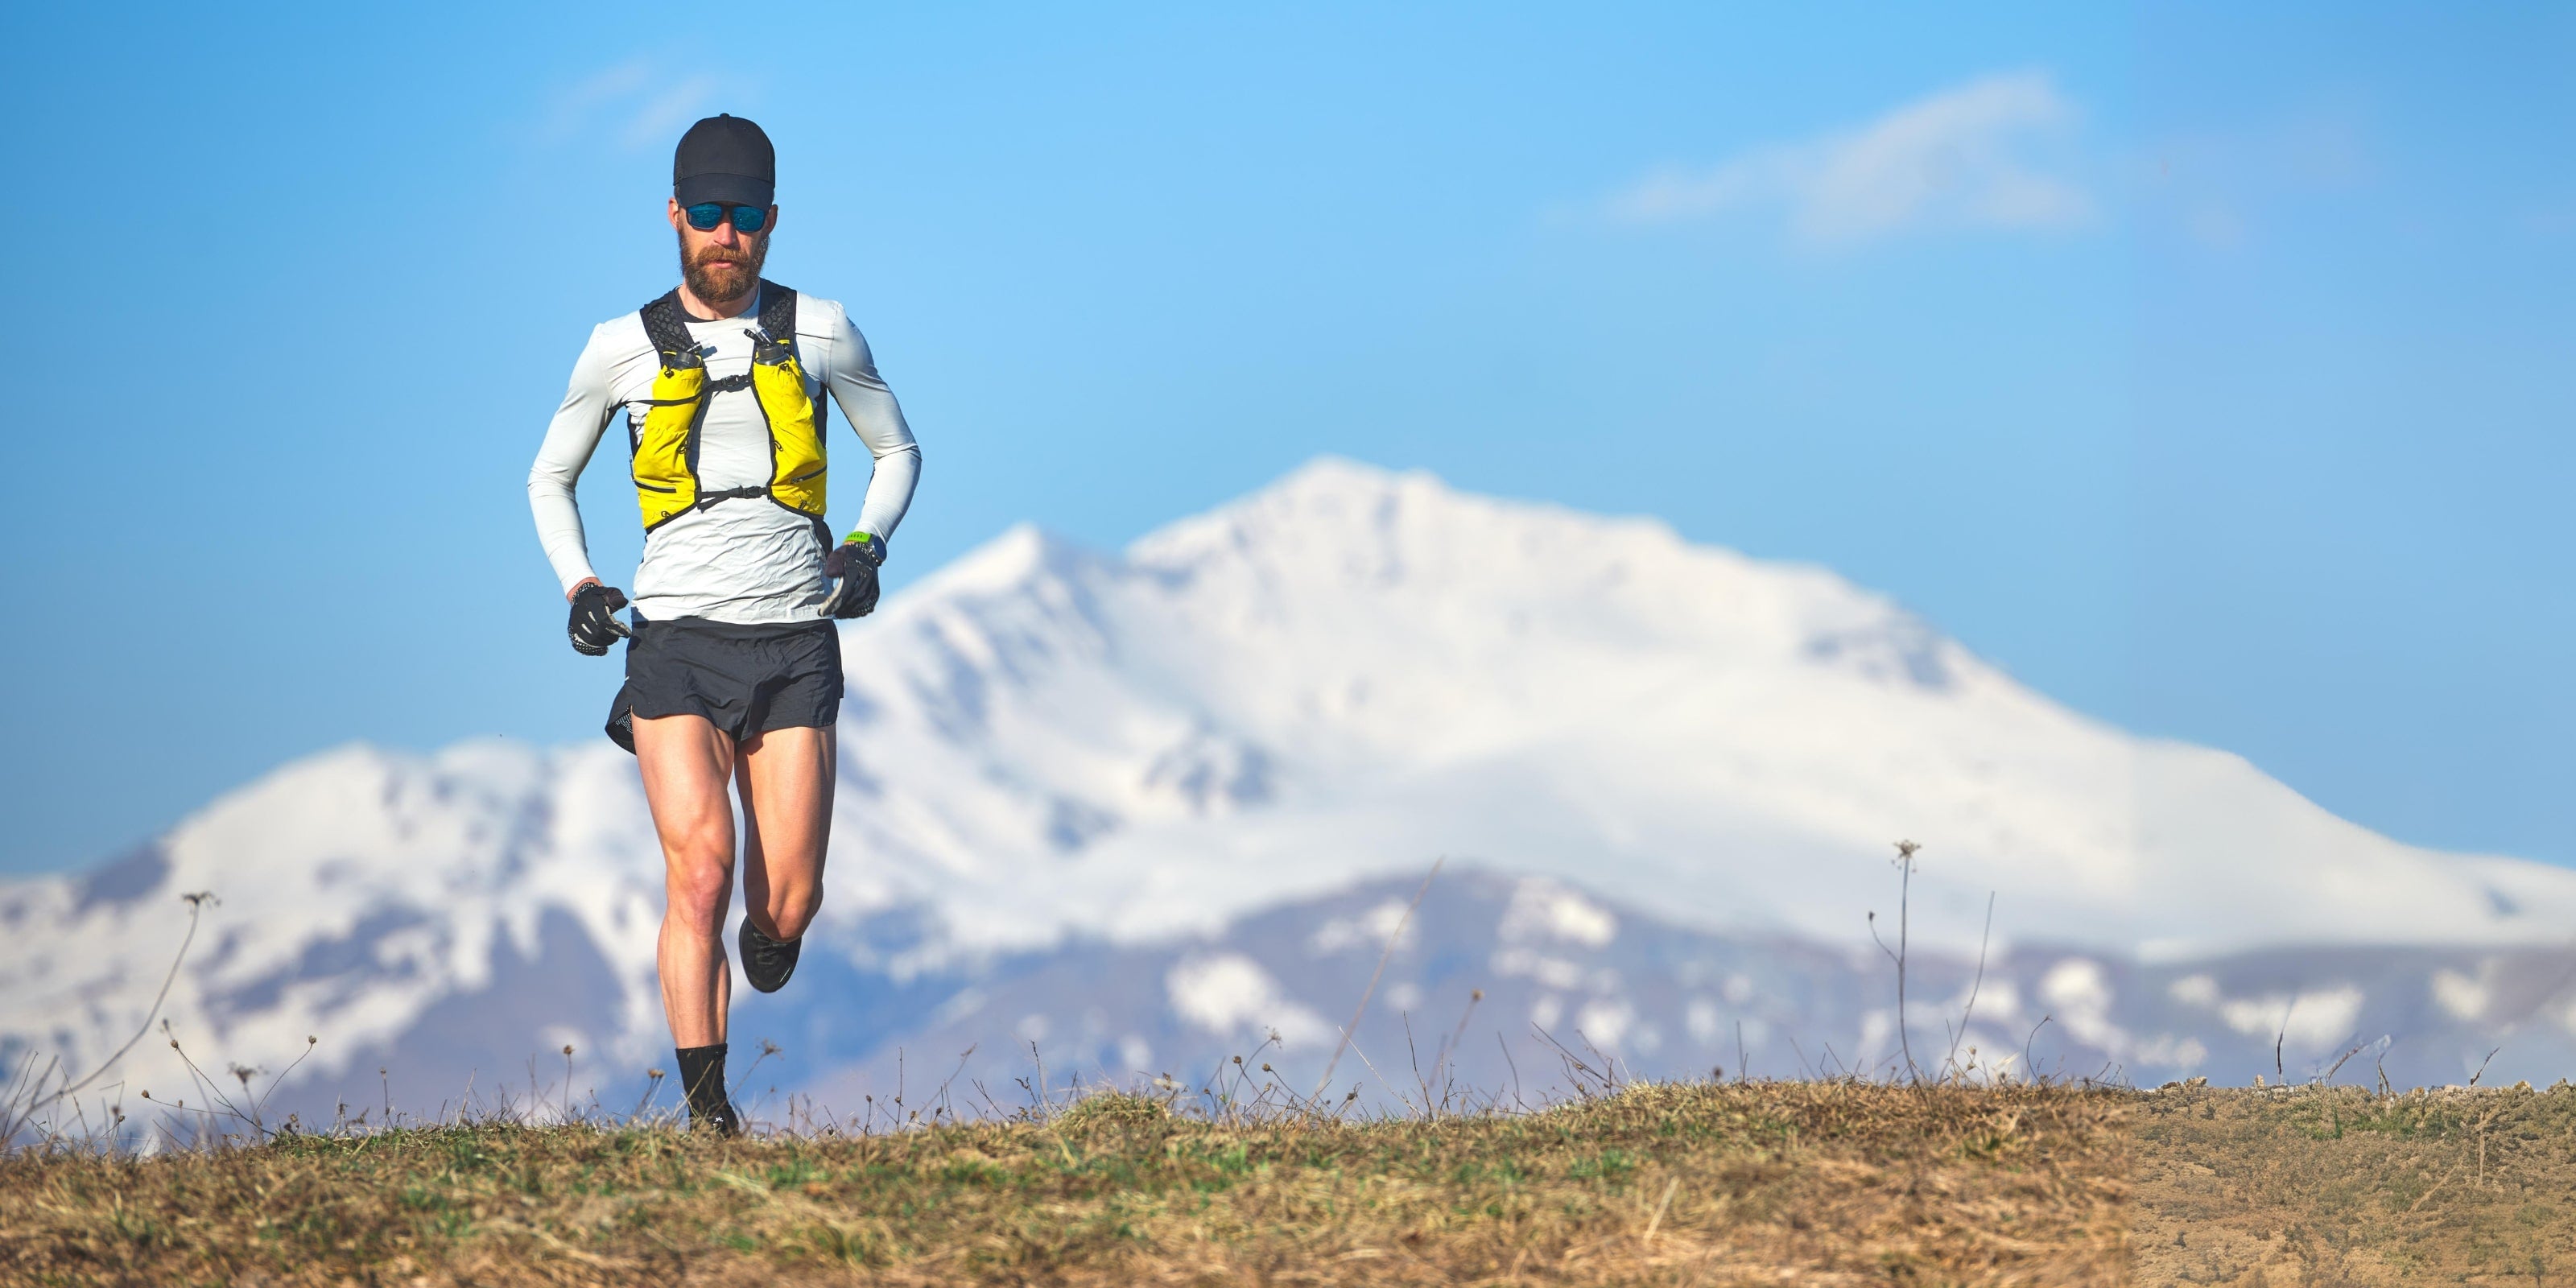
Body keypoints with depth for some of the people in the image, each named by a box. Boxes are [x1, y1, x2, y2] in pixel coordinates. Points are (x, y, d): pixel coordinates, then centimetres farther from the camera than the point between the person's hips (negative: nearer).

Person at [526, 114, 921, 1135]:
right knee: (700, 876, -17)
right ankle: (707, 1111, -14)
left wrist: (866, 545, 1)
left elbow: (898, 452, 20)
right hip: (677, 638, -1)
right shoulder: (625, 349, 5)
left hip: (795, 640, 1)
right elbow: (549, 478, 19)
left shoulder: (820, 333, 6)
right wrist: (577, 584, 3)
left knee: (787, 904, -3)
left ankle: (767, 932, 35)